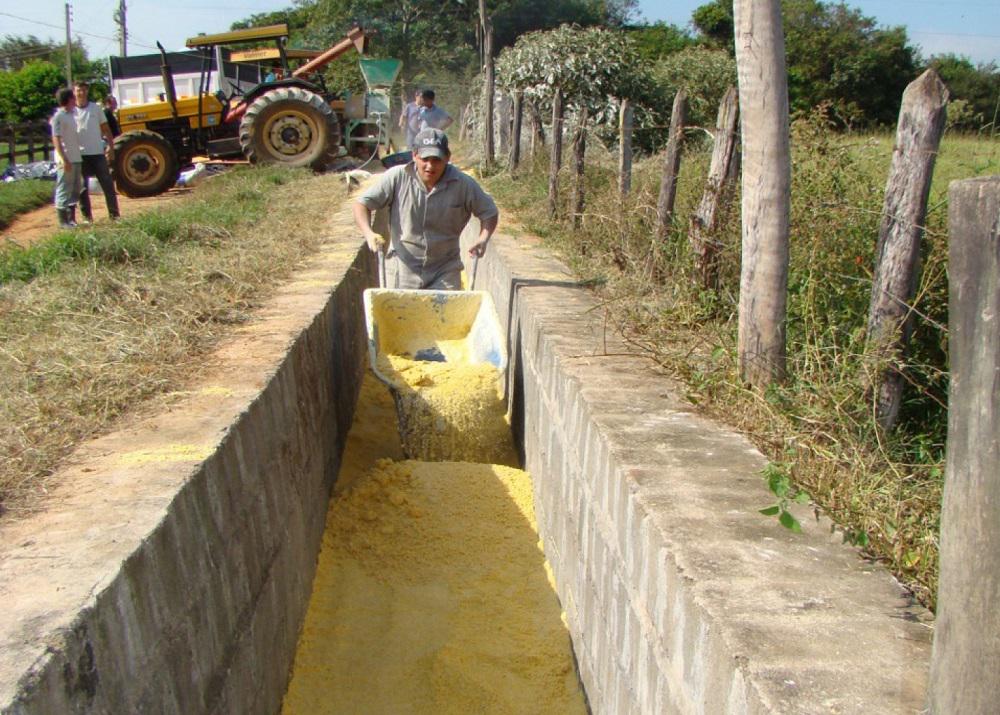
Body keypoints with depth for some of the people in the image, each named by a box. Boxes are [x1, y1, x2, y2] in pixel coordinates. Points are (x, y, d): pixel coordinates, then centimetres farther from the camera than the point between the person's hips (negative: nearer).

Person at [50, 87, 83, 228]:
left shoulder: (71, 115, 14)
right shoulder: (58, 117, -11)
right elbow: (56, 139, -15)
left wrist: (77, 156, 16)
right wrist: (64, 159, -21)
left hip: (76, 158, 9)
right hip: (66, 160, -9)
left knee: (74, 190, 12)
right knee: (64, 190, -4)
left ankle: (72, 219, 19)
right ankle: (63, 221, 0)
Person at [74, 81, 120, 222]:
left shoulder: (96, 108, 6)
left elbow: (106, 129, 9)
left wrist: (111, 146, 1)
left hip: (98, 152, 1)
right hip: (80, 154, -1)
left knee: (107, 184, 3)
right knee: (82, 187, 3)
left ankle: (114, 214, 10)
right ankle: (87, 217, 10)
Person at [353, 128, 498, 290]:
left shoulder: (463, 185, -8)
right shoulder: (397, 178, -9)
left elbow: (490, 213, 5)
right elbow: (362, 203, -3)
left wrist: (483, 239, -14)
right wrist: (368, 233, -21)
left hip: (445, 271, 0)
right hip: (403, 269, 0)